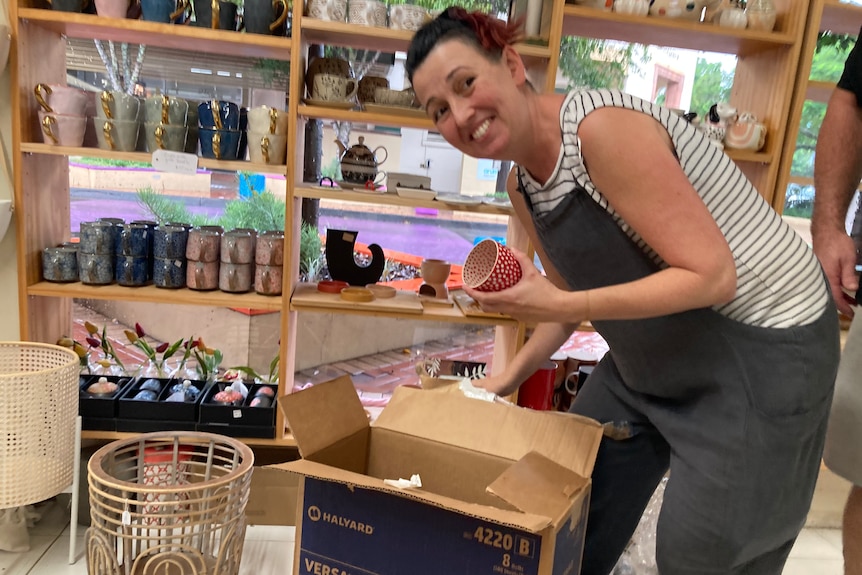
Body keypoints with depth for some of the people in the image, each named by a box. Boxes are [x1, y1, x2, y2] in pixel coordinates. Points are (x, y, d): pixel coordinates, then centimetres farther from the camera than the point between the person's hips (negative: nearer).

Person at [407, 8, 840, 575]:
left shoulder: (604, 128, -26)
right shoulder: (521, 187, 0)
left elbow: (712, 276, -27)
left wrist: (558, 306, -31)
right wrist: (511, 376, 6)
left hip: (761, 344, -8)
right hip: (651, 355, 8)